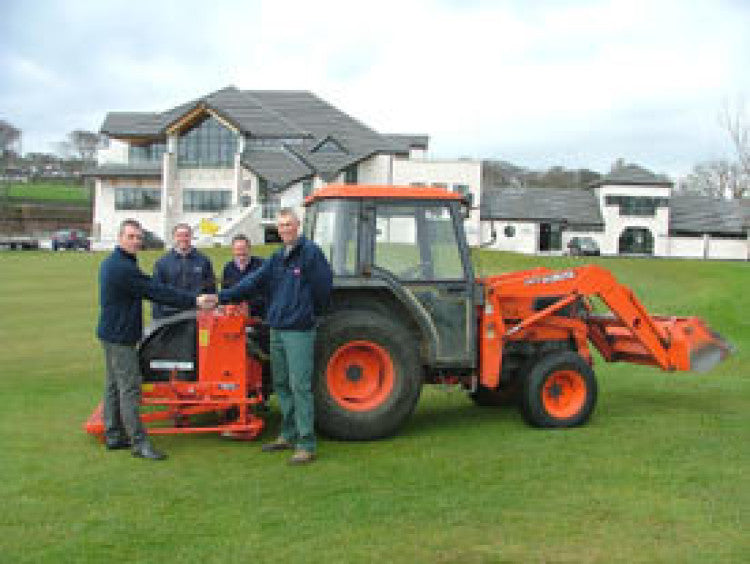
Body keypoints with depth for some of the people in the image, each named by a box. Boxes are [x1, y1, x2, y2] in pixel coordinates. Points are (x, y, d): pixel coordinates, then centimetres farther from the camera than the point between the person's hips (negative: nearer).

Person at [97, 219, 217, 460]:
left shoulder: (110, 263, 14)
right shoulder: (123, 268, -20)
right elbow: (157, 291, -22)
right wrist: (194, 300, -21)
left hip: (112, 333, 11)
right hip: (120, 336, -11)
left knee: (114, 385, 15)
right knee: (129, 388, -10)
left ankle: (113, 435, 22)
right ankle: (139, 442, -9)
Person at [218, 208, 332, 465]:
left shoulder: (310, 252, -8)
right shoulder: (277, 258, 13)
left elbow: (323, 285, -9)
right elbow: (254, 281, 5)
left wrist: (311, 312, 4)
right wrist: (222, 296, -6)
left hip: (300, 331, -8)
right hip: (277, 330, 8)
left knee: (300, 387, -9)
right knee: (281, 384, 15)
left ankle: (306, 444, -4)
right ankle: (289, 435, 27)